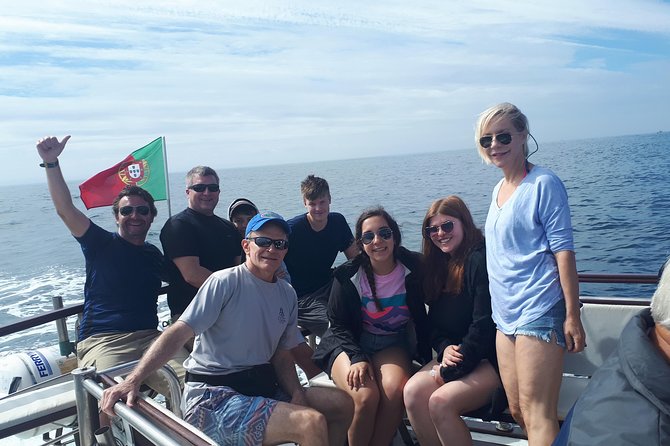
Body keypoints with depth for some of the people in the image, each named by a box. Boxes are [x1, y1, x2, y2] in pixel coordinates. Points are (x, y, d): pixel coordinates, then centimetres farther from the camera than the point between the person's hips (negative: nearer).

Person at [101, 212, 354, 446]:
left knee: (343, 404, 3)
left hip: (261, 388, 8)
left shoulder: (287, 295, 9)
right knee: (312, 423, -25)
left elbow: (281, 354, 12)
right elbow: (178, 332, -17)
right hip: (212, 398, -7)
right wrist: (132, 381, -25)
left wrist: (297, 394, -5)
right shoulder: (225, 282, -12)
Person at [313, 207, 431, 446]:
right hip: (350, 343, -1)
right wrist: (357, 358, -18)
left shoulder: (413, 268, -8)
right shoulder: (348, 275, -10)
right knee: (366, 396, -28)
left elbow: (421, 317, 3)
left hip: (392, 344, 2)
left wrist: (426, 355, -5)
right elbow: (339, 325, -3)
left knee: (395, 390, -29)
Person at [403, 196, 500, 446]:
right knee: (413, 391, -17)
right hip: (454, 355, 7)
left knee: (441, 401, -26)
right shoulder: (439, 265, 12)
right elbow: (434, 321, 13)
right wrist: (445, 347, -9)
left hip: (494, 359, -7)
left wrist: (450, 371, -15)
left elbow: (484, 324, -20)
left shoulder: (481, 259, -15)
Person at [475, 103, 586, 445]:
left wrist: (572, 315, -16)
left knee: (537, 415, -5)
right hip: (505, 314, 8)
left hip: (538, 312, -8)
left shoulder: (543, 183, -9)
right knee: (518, 412, 12)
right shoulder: (498, 189, 14)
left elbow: (563, 250, -13)